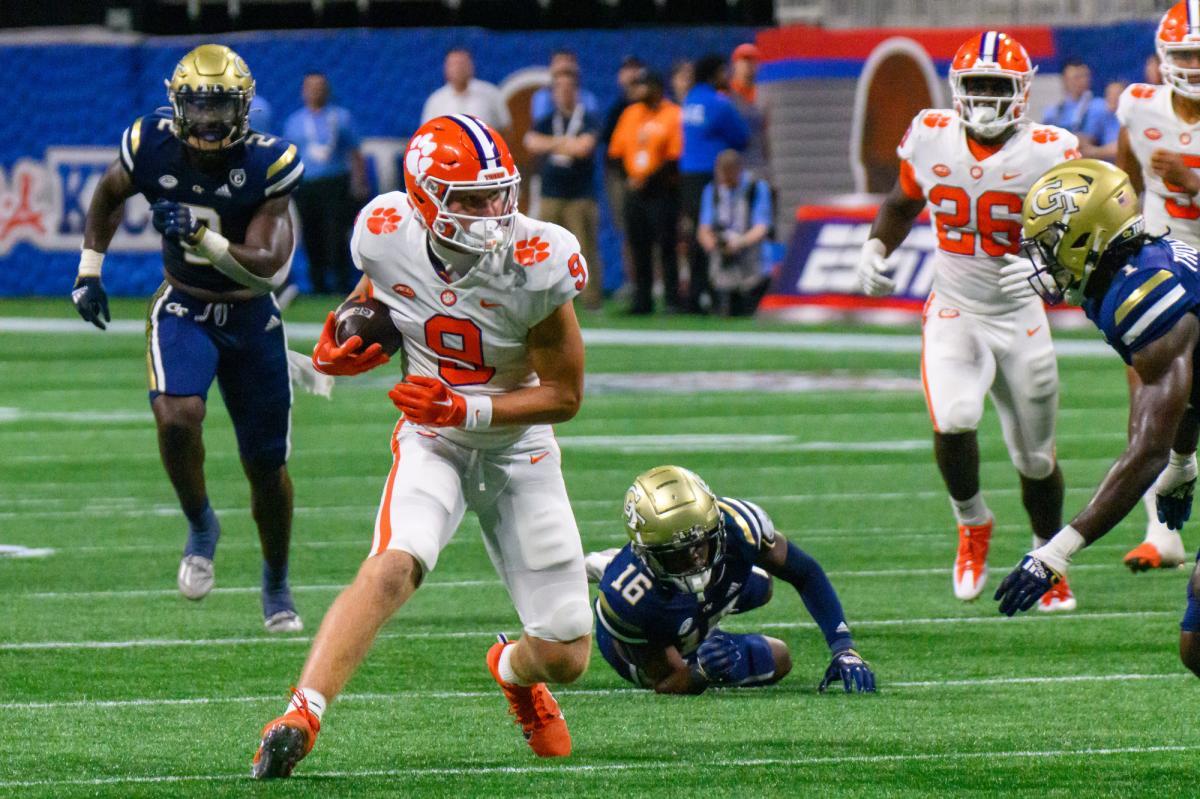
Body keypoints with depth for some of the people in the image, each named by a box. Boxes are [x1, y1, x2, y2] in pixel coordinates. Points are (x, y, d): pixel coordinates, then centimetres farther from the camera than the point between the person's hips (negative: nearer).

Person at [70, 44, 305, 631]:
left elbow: (269, 268, -25)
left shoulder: (265, 164, -20)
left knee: (267, 466, 7)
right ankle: (200, 527, 0)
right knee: (177, 417, -29)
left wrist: (200, 238, -37)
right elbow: (109, 194, 10)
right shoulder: (152, 147, -13)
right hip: (183, 311, 0)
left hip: (251, 317, 0)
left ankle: (277, 583, 32)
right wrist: (89, 270, 8)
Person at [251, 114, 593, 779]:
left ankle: (514, 670, 40)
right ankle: (300, 718, -37)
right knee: (394, 567, -32)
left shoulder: (536, 264, -23)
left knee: (567, 660, 2)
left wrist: (468, 409, -27)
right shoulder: (388, 238, -16)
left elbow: (564, 394, -14)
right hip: (430, 443, 0)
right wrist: (347, 351, -12)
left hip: (519, 445, 0)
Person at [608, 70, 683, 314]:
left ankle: (673, 300, -6)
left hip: (662, 191, -6)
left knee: (666, 246, -8)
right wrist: (628, 177, 0)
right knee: (639, 249, 5)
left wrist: (647, 180, -15)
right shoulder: (631, 114, 15)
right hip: (635, 191, 6)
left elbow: (675, 157, -11)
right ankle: (642, 301, 10)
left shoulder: (673, 115, -5)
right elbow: (616, 150, 16)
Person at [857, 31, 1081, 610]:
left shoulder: (1047, 154, -14)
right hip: (953, 313, 1)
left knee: (1036, 459, 8)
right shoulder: (932, 139, -5)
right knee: (953, 422, -24)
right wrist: (875, 247, -3)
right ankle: (972, 524, 5)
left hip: (1019, 317, -1)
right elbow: (903, 204, 14)